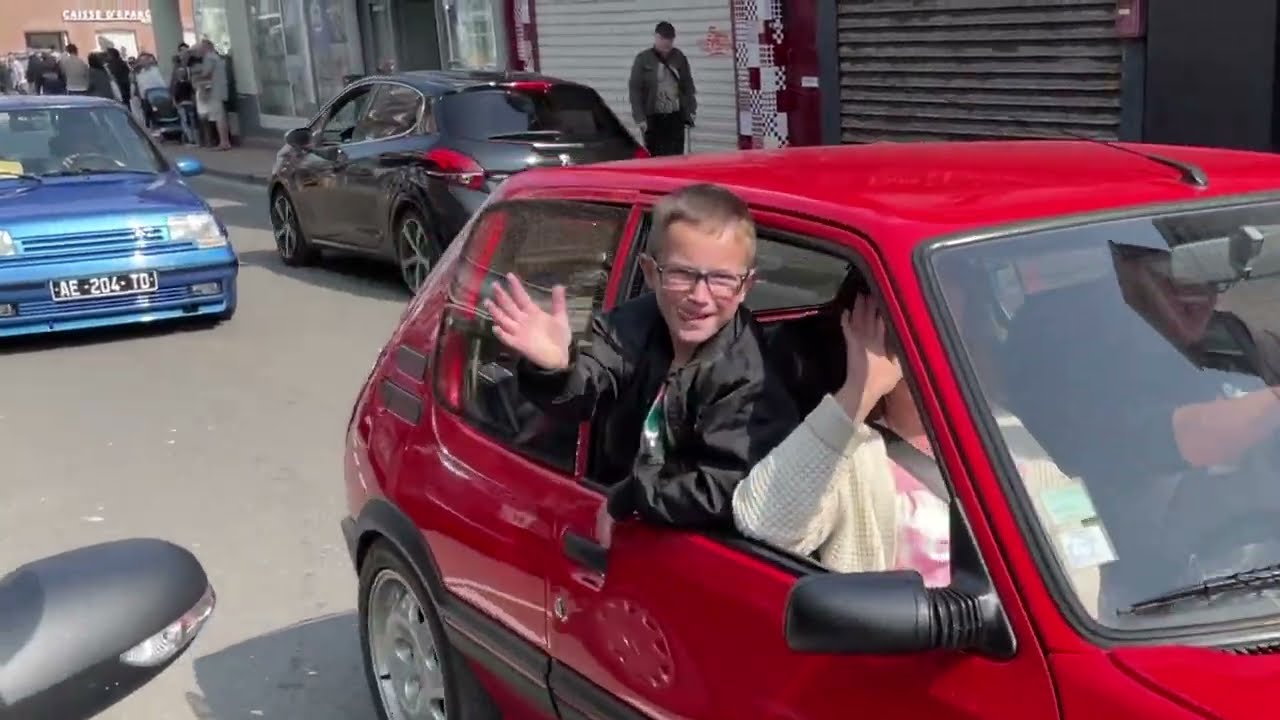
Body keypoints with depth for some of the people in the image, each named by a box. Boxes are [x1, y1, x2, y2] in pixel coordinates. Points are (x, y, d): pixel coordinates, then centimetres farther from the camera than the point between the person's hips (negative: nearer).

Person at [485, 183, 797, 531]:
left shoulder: (748, 376, -21)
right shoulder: (635, 323, -5)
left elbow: (725, 492, -27)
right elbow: (583, 394, -19)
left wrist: (624, 501, -21)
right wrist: (554, 370, -39)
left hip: (697, 548, -5)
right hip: (616, 526, 5)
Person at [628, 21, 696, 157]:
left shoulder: (679, 57, 7)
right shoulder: (643, 59, -3)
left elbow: (688, 86, 14)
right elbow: (635, 89, -5)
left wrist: (690, 110, 6)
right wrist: (639, 117, -11)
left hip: (675, 117, 3)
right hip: (653, 117, -2)